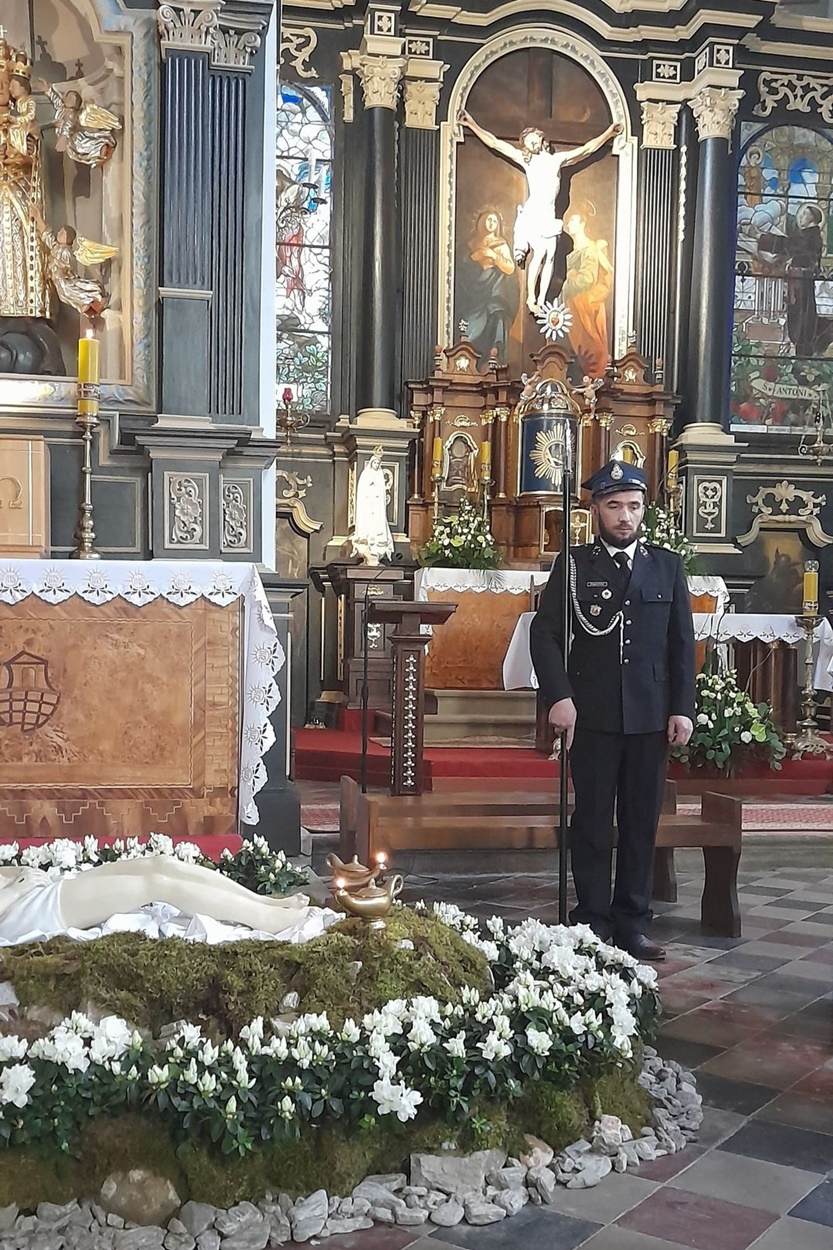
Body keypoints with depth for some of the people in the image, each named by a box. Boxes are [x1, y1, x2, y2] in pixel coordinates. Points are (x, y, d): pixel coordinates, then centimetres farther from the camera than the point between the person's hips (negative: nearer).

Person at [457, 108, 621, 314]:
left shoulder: (558, 159, 15)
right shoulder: (526, 160, 11)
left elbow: (588, 149, 23)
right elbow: (494, 143, 10)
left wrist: (608, 134, 21)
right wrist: (472, 125, 6)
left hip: (549, 215, 3)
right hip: (532, 213, -3)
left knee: (550, 255, -9)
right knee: (539, 252, -20)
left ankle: (541, 301, -7)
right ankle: (531, 297, -11)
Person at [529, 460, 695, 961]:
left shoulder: (668, 566, 10)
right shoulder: (573, 566, 5)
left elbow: (682, 643, 8)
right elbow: (546, 634, 0)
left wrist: (682, 708, 1)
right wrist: (559, 696, -12)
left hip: (652, 717, 2)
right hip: (592, 715, -2)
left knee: (642, 822, 7)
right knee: (592, 822, 3)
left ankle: (633, 921, 18)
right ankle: (593, 922, 12)